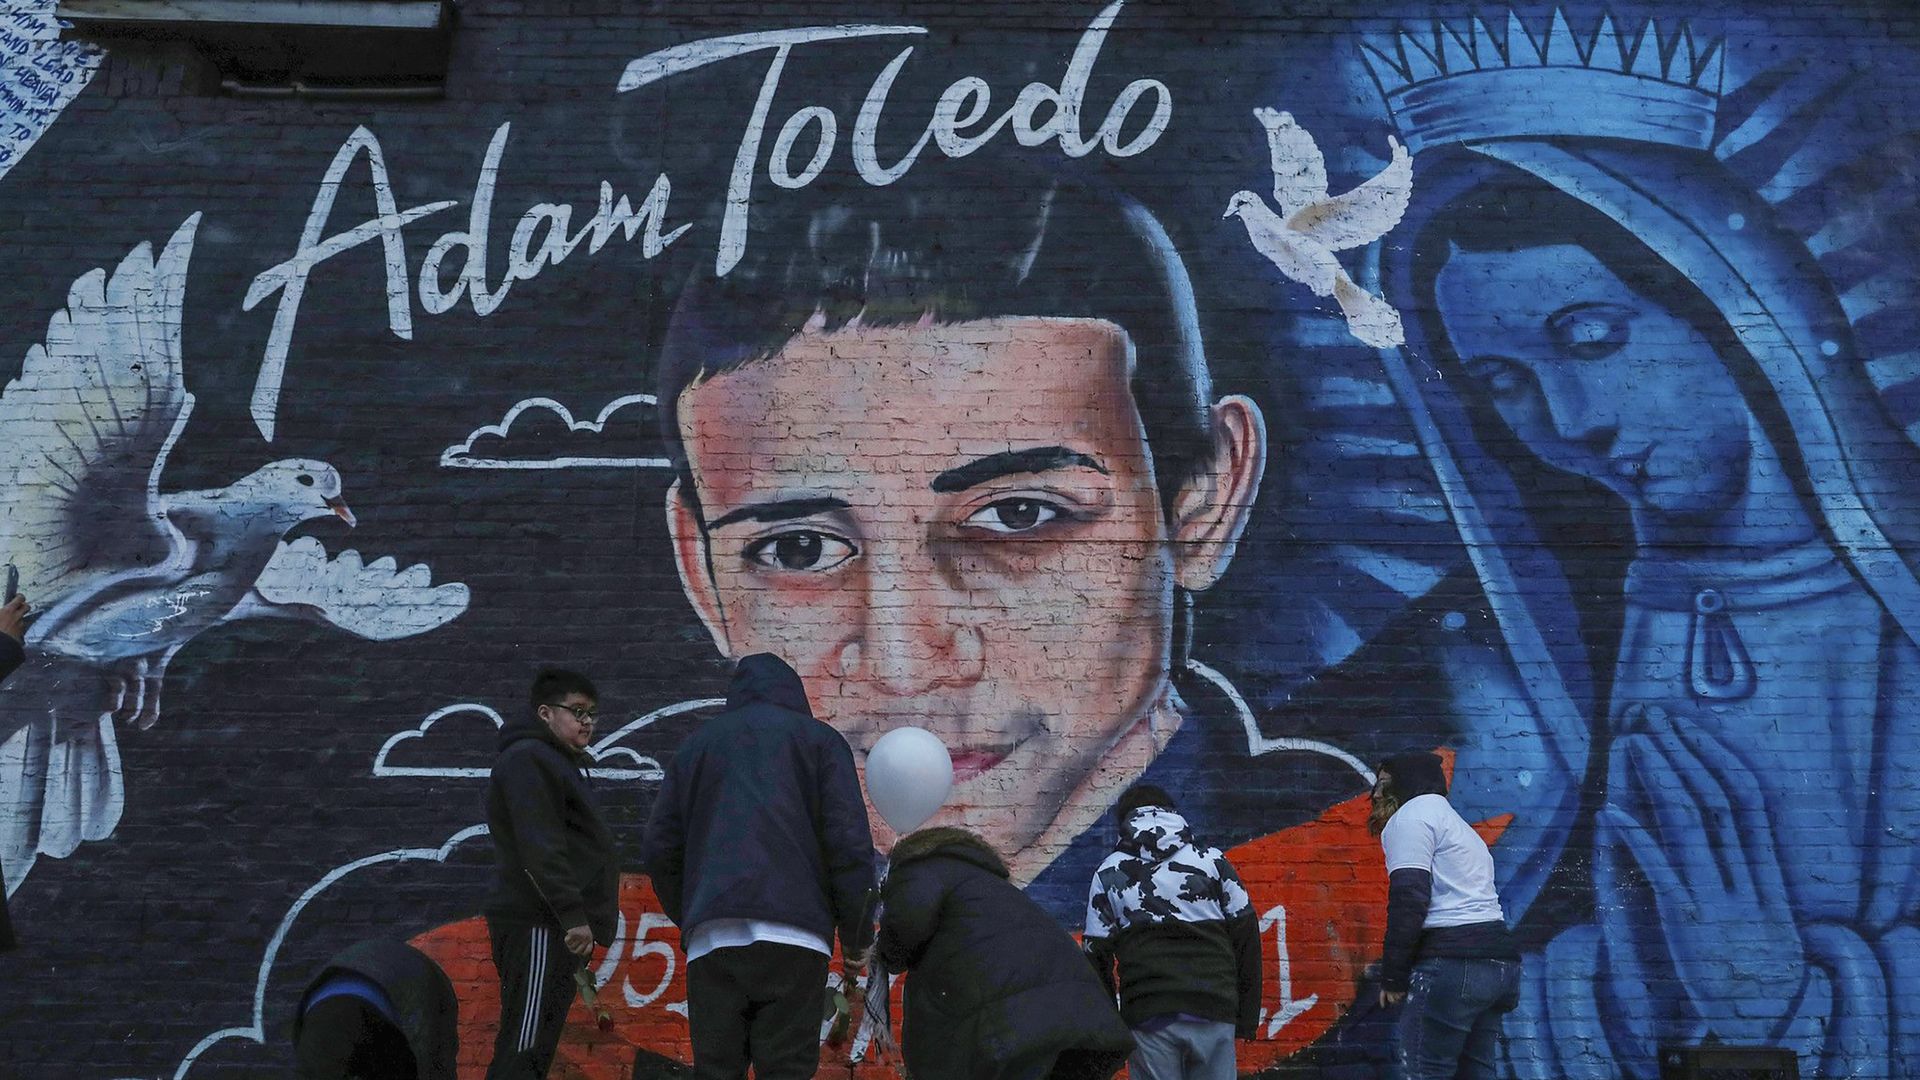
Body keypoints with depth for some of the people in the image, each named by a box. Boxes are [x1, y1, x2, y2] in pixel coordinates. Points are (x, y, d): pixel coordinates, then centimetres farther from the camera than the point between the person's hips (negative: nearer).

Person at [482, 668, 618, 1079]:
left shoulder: (562, 763, 24)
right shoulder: (528, 758, -9)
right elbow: (539, 847, -20)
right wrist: (573, 914, -24)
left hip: (553, 926, 11)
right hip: (538, 925, -11)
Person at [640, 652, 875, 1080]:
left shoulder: (697, 743, 21)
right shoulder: (819, 739, 12)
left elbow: (660, 849, 16)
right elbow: (849, 843, 1)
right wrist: (855, 937, 8)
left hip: (710, 942, 2)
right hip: (794, 935, -2)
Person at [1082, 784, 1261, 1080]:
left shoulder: (1108, 874, 9)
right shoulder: (1211, 860, 10)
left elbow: (1098, 956, 5)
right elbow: (1246, 938, 6)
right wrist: (1247, 1017, 11)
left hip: (1147, 1015, -1)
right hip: (1213, 1011, 1)